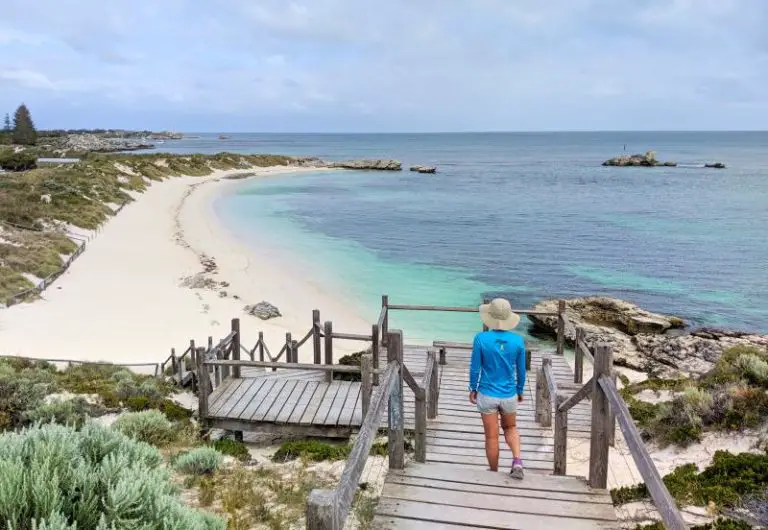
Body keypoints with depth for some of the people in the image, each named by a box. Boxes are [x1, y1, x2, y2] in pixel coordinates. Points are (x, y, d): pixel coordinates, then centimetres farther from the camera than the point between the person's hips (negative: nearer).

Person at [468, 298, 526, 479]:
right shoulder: (517, 340, -9)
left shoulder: (481, 339, -15)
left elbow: (475, 368, -8)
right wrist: (520, 391, 17)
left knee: (491, 437, 11)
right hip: (509, 395, 2)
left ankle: (494, 474, 25)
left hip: (487, 395, -2)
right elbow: (521, 370, 1)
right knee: (510, 428, 25)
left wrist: (473, 389, 7)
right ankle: (517, 461, 4)